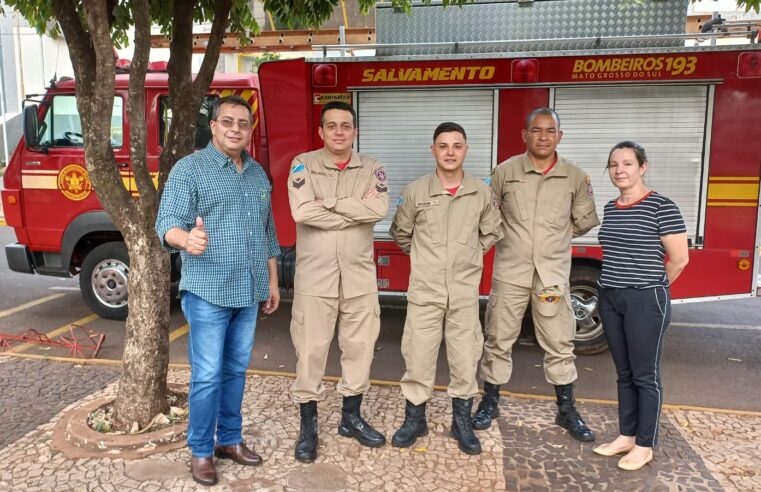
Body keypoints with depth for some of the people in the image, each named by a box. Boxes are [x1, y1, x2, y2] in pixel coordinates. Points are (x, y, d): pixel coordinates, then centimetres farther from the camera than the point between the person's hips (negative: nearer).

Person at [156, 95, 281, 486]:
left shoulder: (258, 173, 13)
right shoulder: (189, 168, -5)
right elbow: (168, 224, -15)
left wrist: (272, 281, 16)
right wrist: (186, 239, -39)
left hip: (249, 292, 6)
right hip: (208, 292, -5)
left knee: (236, 370, 14)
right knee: (207, 374, 1)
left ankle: (230, 439, 29)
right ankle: (200, 451, 17)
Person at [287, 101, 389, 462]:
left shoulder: (371, 168, 5)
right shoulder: (304, 164, -1)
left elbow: (379, 209, -13)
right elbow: (303, 212, -18)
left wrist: (329, 202, -14)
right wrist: (357, 208, -12)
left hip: (359, 276, 3)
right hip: (315, 275, -2)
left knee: (359, 347, 11)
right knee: (311, 349, 4)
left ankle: (351, 417, 29)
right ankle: (308, 425, 19)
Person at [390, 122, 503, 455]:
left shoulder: (482, 193, 0)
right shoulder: (415, 192, -3)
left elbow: (491, 233, 15)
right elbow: (400, 233, 11)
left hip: (465, 293, 1)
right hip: (424, 291, -1)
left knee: (465, 359, 8)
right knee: (418, 357, 5)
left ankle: (462, 422, 27)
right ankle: (415, 419, 25)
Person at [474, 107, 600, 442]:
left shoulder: (575, 177, 2)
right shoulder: (505, 172, -2)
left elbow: (585, 222, 13)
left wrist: (555, 236, 12)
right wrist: (511, 237, 6)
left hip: (553, 274, 1)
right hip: (510, 272, -1)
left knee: (559, 343, 8)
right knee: (499, 339, 8)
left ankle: (567, 410, 24)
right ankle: (490, 402, 24)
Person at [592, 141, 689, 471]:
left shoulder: (661, 206, -11)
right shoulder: (610, 208, 10)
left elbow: (679, 259, -10)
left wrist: (651, 288, 2)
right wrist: (615, 286, 14)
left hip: (645, 301, -7)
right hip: (610, 298, 7)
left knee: (646, 375, 4)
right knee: (624, 372, 15)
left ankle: (645, 446, 17)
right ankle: (626, 436, 27)